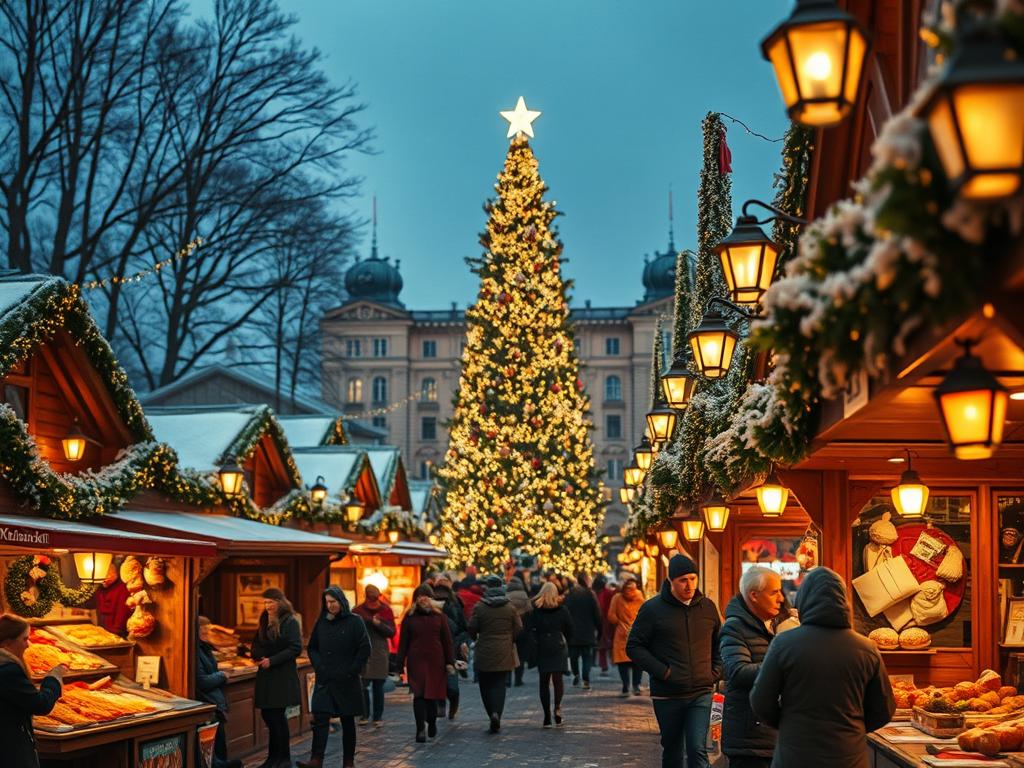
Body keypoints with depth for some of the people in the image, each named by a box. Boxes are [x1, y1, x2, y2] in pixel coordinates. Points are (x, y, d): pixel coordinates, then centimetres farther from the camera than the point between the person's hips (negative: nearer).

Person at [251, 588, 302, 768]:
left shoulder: (290, 622, -9)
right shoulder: (264, 621, 13)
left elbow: (296, 649, -15)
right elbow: (256, 643, 20)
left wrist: (272, 660, -19)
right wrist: (257, 656, -2)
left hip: (283, 676, -7)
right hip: (265, 675, 7)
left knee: (277, 716, -4)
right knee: (267, 714, 8)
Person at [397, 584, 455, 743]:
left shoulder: (439, 616, 6)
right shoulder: (410, 617, 5)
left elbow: (447, 640, 6)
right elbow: (403, 642, 5)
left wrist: (450, 662, 0)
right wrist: (400, 664, 2)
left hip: (436, 660, 1)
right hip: (416, 661, -1)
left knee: (432, 694, 6)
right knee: (419, 694, -8)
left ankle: (432, 723, 29)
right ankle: (420, 729, -10)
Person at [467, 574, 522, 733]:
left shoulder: (479, 607, -7)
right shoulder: (510, 607, -1)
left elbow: (472, 629, -4)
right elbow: (519, 628, 0)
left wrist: (476, 639, 17)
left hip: (484, 653, -1)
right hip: (504, 653, 1)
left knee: (485, 685, 10)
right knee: (499, 684, 4)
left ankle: (492, 714, 3)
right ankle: (496, 714, -13)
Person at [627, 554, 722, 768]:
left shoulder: (708, 607, 6)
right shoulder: (653, 608, -5)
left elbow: (719, 644, 20)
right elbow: (634, 646, -3)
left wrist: (715, 672, 4)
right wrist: (663, 672, -11)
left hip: (701, 694, 1)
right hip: (667, 695, -1)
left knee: (698, 751, -10)